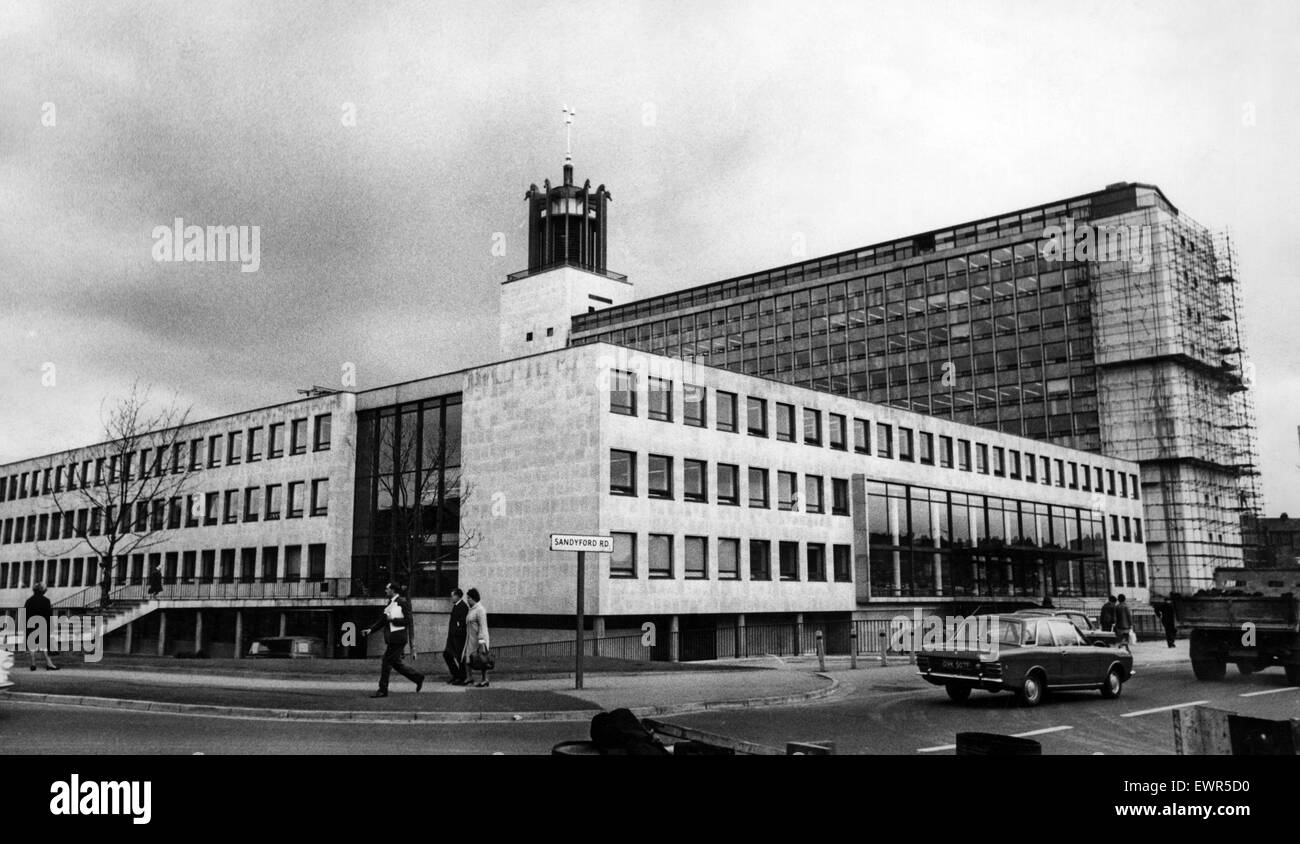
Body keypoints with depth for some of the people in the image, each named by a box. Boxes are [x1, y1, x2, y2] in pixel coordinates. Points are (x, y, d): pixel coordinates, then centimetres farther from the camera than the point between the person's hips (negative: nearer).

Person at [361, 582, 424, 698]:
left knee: (386, 663, -6)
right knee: (396, 664, 13)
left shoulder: (403, 602, -11)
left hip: (398, 638, -9)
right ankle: (418, 677, 25)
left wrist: (393, 619, -17)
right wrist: (370, 630, 8)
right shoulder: (389, 603, 14)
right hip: (392, 638, 9)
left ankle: (383, 690, 2)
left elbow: (408, 621, -14)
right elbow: (382, 620, 18)